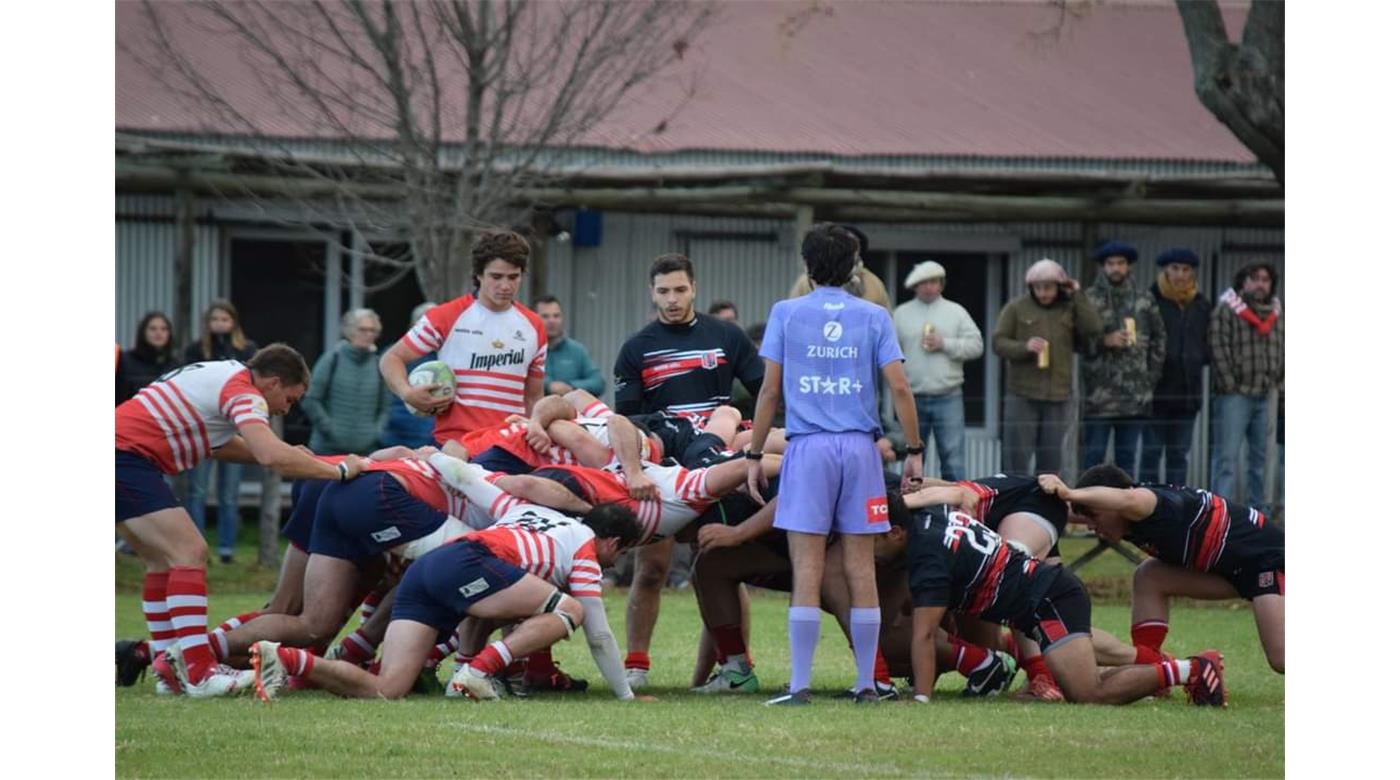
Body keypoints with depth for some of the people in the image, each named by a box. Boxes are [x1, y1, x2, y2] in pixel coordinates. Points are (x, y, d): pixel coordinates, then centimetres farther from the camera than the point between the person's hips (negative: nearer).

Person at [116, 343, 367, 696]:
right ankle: (198, 671, -22)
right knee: (189, 552, -14)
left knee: (164, 560, 15)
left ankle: (169, 668, 14)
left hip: (124, 454, 10)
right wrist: (339, 471, -15)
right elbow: (272, 457, -26)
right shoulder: (244, 392, -12)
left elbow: (216, 443, 31)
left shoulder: (224, 376, 18)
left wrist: (286, 456, 21)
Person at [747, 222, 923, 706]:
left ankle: (800, 685, -7)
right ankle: (866, 684, 6)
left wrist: (755, 454, 7)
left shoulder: (787, 314, 3)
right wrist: (914, 451, 7)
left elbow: (770, 390, 1)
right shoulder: (873, 317, 6)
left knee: (807, 569, -3)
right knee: (861, 568, 5)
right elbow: (898, 386, 0)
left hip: (808, 447, -1)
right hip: (860, 447, 1)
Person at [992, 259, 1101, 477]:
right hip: (1022, 395, -2)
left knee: (1050, 463, 8)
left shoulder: (1070, 310, 9)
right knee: (1017, 460, -4)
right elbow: (998, 343, 1)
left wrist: (1077, 296, -4)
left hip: (1058, 397, 2)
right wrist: (1024, 347, -16)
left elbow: (1094, 330, -6)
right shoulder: (1016, 309, 3)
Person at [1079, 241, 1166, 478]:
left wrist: (1152, 374, 8)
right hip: (1099, 393, -3)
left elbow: (1159, 338, 15)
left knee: (1127, 458, 9)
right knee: (1094, 455, -1)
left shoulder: (1144, 301, 9)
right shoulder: (1088, 299, 0)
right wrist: (1104, 342, -14)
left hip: (1135, 394, 3)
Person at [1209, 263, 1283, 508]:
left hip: (1264, 396, 6)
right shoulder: (1226, 311, -4)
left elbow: (1282, 350, 18)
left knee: (1261, 456, 10)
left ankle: (1258, 507, 17)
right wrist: (1230, 385, -13)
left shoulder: (1277, 314, 14)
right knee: (1227, 456, -9)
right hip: (1234, 396, -6)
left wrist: (1277, 383, 7)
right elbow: (1219, 350, -9)